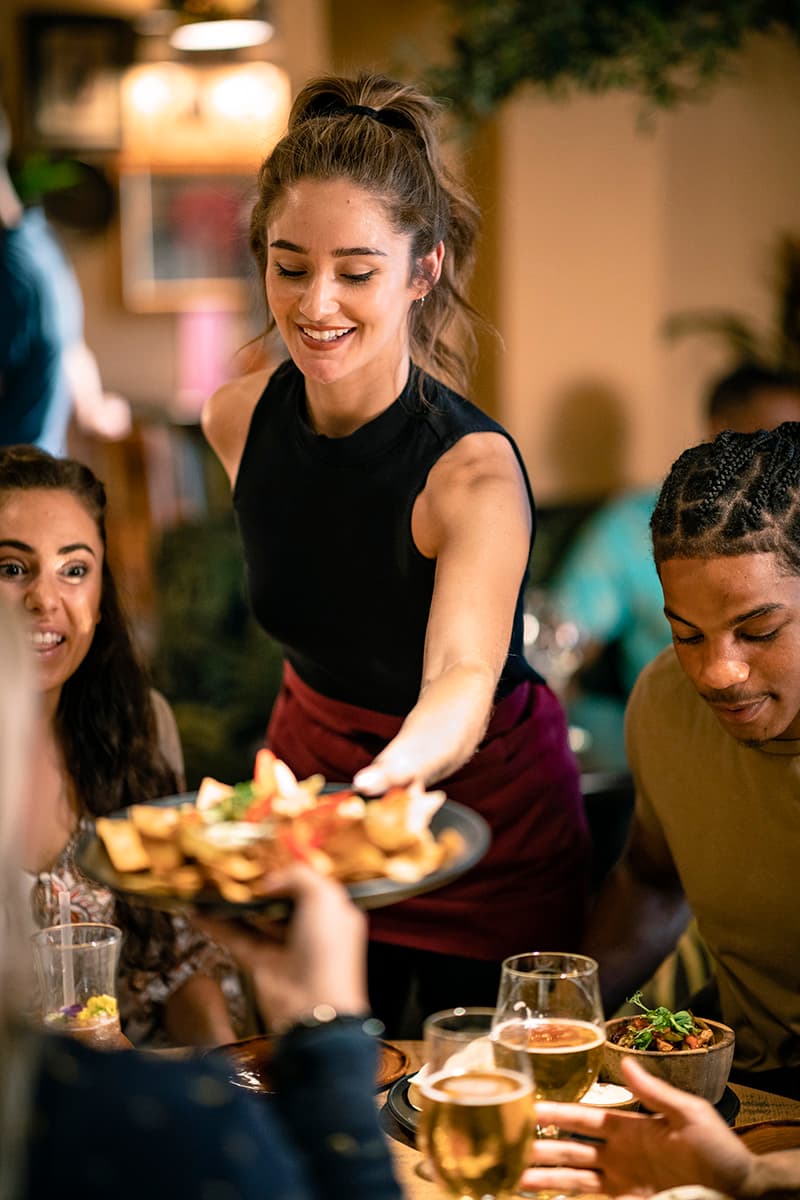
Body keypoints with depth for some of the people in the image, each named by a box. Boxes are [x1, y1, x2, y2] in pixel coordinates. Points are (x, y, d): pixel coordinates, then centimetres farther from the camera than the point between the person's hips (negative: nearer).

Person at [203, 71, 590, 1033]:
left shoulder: (476, 469, -29)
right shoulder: (238, 421, -12)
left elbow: (463, 679, -44)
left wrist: (397, 771, -66)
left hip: (482, 814, -4)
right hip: (313, 773, 4)